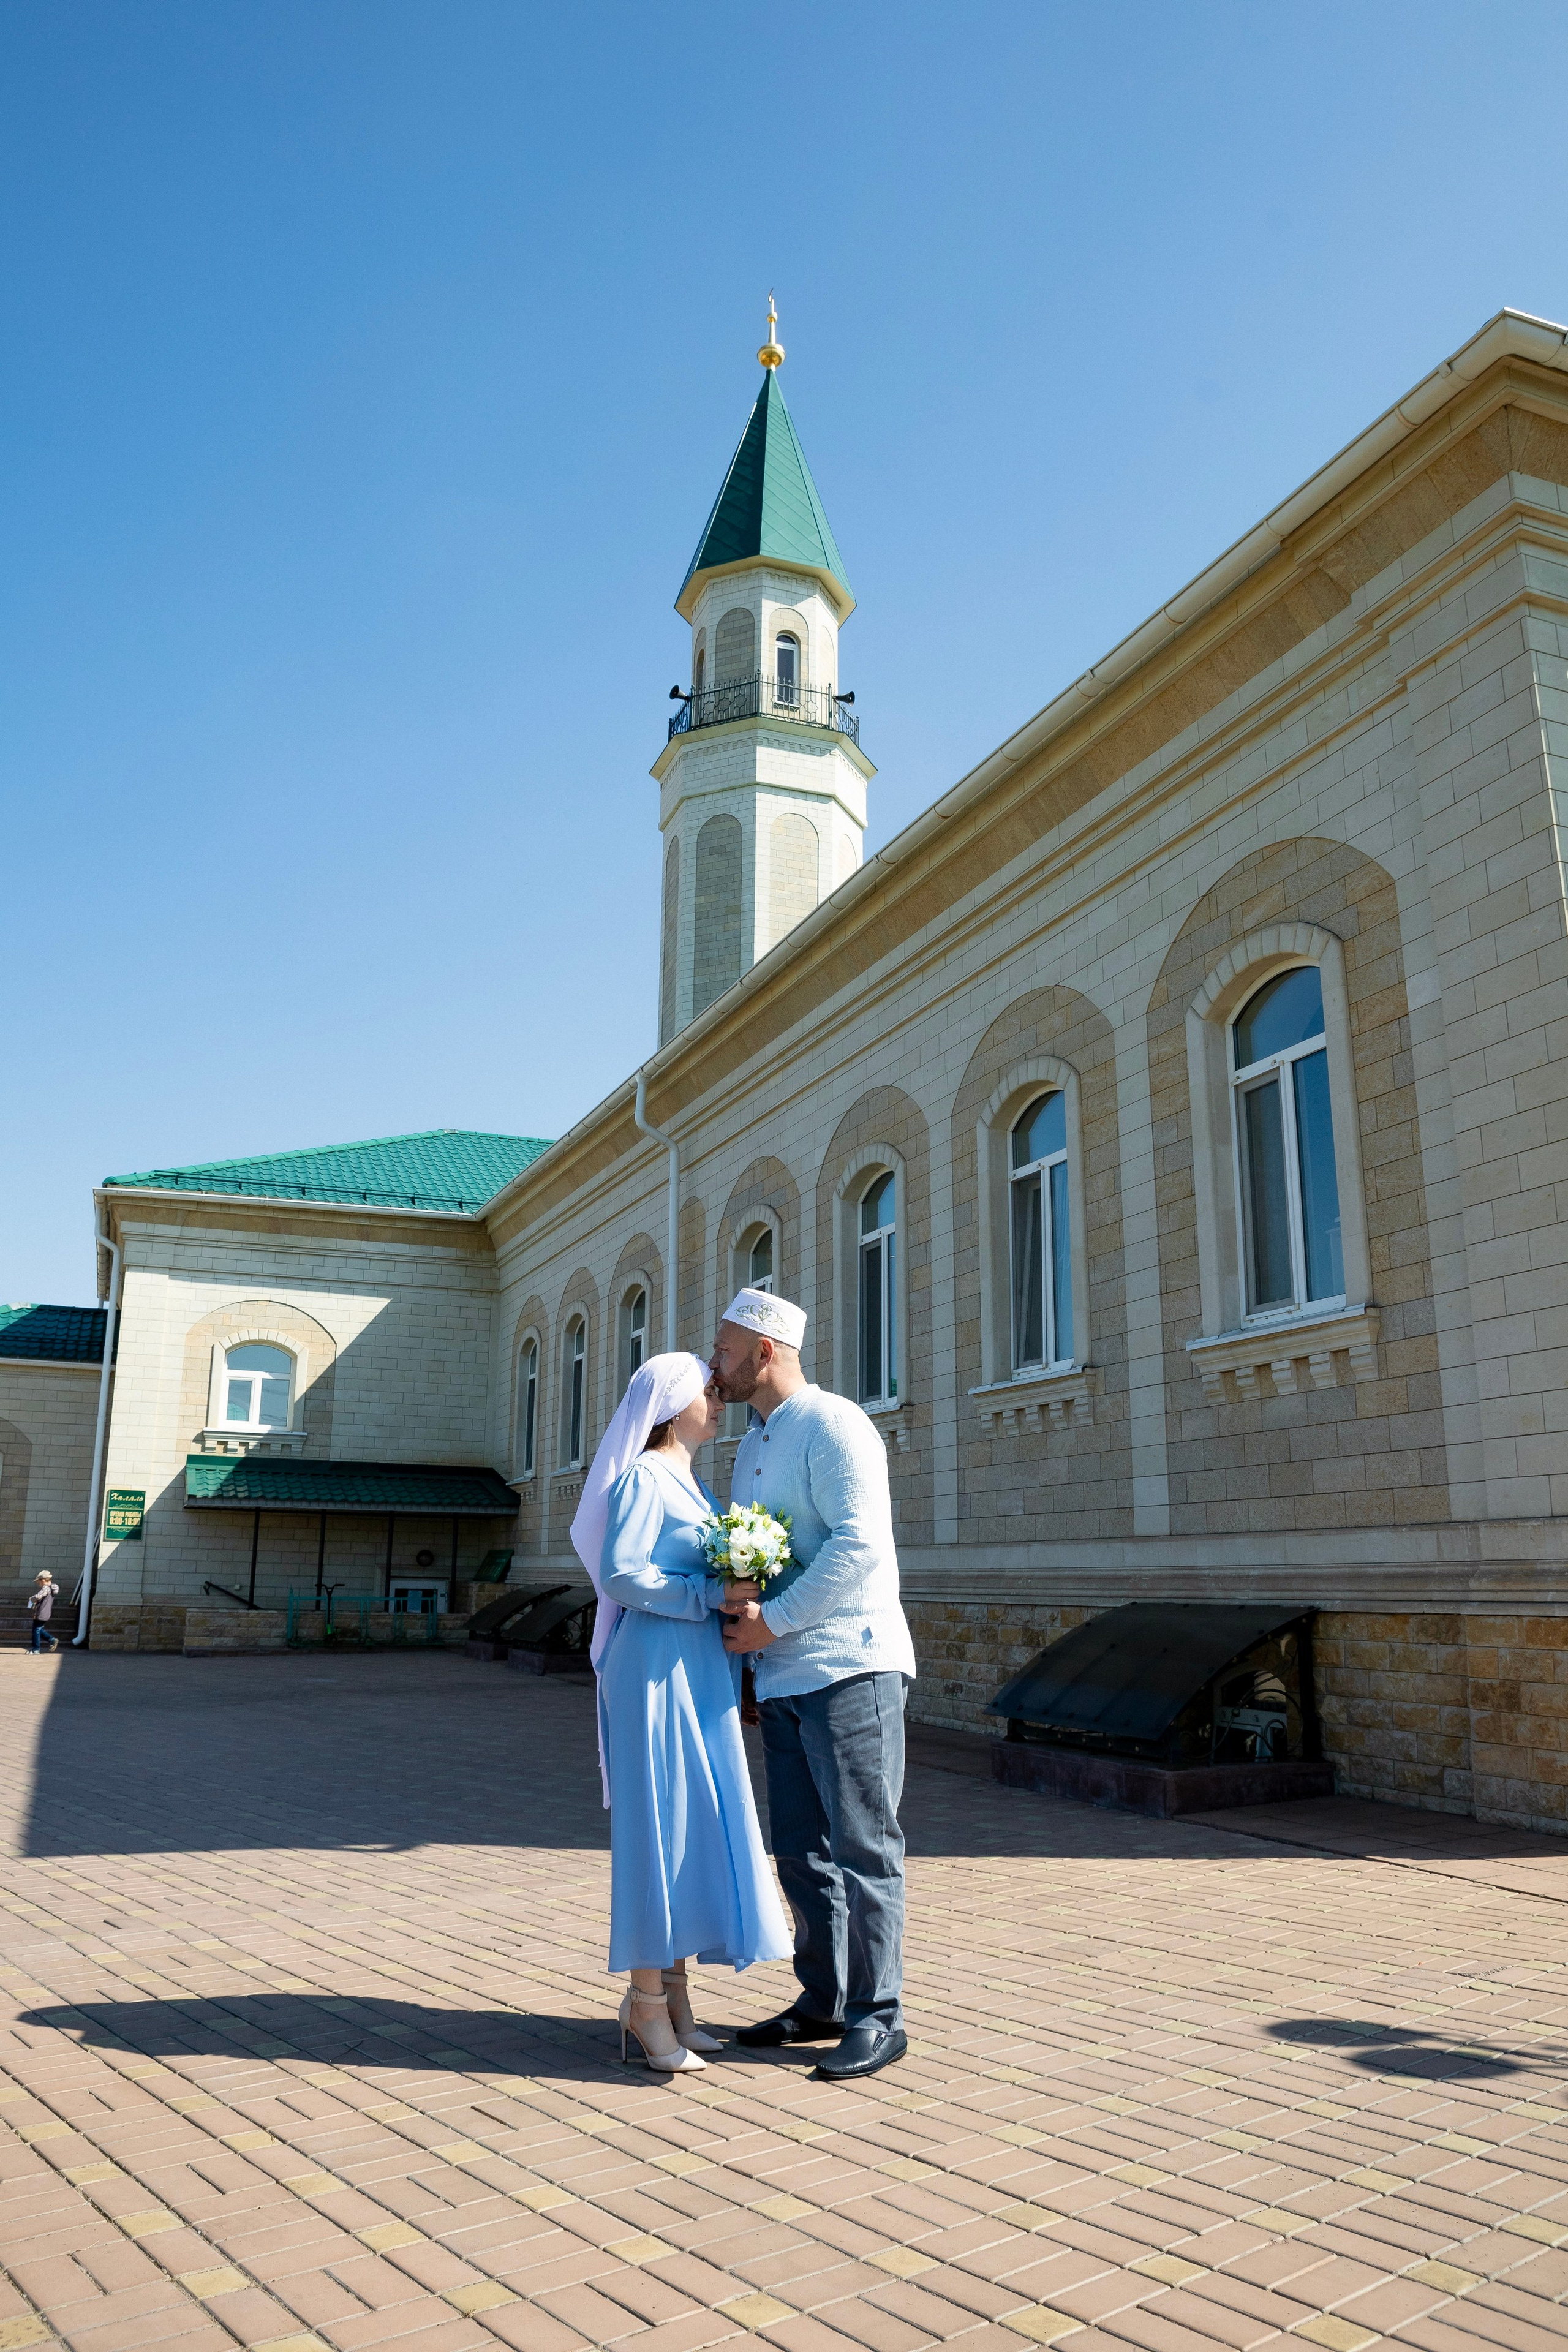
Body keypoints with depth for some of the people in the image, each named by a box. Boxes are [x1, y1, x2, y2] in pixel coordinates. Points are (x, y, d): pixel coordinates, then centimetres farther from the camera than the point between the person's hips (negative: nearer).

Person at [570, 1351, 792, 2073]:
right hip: (657, 1667, -9)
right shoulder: (644, 1477, -11)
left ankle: (670, 1992, 21)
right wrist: (710, 1594, -18)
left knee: (696, 1825, 11)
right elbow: (619, 1573, -20)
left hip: (698, 1673, 9)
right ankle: (647, 2003, 8)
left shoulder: (688, 1481, 16)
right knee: (659, 1823, -3)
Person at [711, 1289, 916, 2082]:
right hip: (782, 1677, 9)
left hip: (847, 1666, -9)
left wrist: (772, 1622, -17)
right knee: (801, 1848, 13)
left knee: (862, 1845, -1)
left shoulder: (833, 1426, -10)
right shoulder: (750, 1447, 19)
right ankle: (822, 2001, 25)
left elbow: (858, 1543, -20)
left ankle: (876, 2018, 8)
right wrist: (737, 1607, 5)